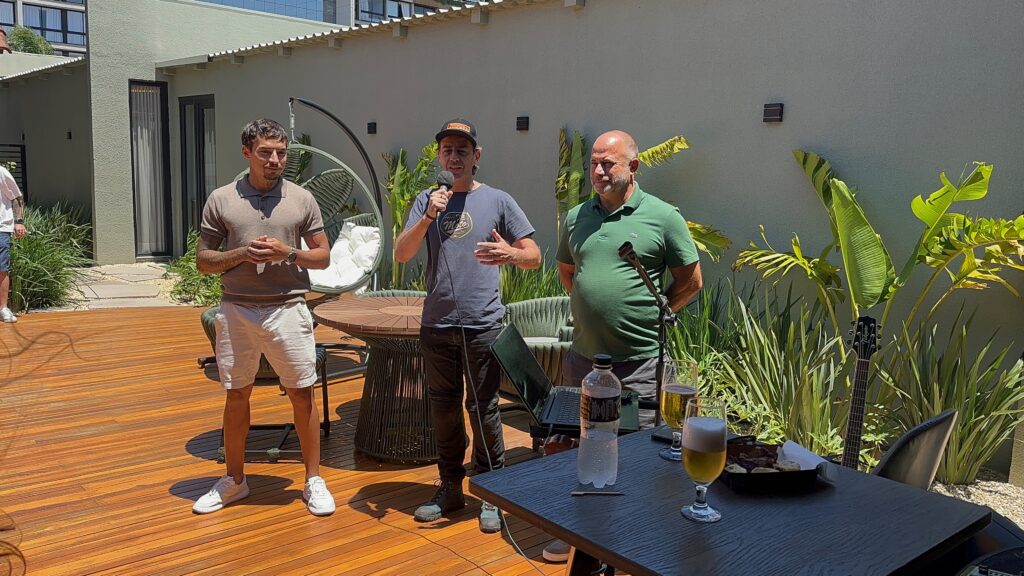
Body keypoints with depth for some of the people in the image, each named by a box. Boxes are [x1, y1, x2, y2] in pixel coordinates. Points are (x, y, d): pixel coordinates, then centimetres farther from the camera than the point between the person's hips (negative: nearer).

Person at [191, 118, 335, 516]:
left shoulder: (302, 199, 3)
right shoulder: (221, 199, 3)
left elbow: (323, 256, 5)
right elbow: (203, 260, 4)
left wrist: (288, 253, -13)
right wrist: (241, 254, -13)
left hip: (288, 310, -1)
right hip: (236, 311, 1)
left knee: (302, 395, 3)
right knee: (237, 395, 11)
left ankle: (313, 480, 17)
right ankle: (234, 481, 27)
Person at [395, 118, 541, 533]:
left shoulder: (497, 201, 2)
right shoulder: (426, 201, 8)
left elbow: (534, 256, 1)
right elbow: (401, 255, -3)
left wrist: (509, 254, -21)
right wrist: (428, 217, -18)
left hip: (483, 325, -3)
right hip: (437, 325, 3)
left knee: (483, 410, 3)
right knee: (444, 409, 13)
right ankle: (450, 487, 29)